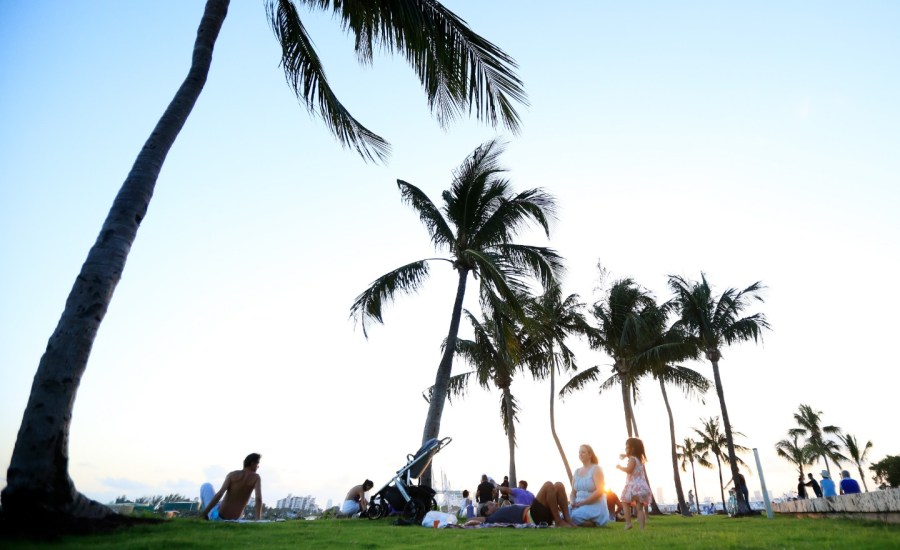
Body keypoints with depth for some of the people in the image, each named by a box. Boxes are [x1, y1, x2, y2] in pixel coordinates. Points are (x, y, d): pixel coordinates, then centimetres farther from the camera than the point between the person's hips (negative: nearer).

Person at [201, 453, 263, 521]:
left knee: (206, 486, 22)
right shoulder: (256, 477, -7)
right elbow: (259, 499, -21)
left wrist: (204, 513, -17)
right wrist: (258, 520, -20)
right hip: (234, 520, 2)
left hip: (217, 516, -1)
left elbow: (219, 494, -20)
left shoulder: (232, 474, -7)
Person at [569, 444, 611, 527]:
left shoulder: (596, 469, -5)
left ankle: (593, 523, -1)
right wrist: (573, 503, -7)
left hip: (595, 505, -6)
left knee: (576, 516, -32)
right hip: (580, 505, 6)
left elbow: (599, 491, -17)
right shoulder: (577, 471, 14)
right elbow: (573, 492, 15)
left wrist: (582, 502, -19)